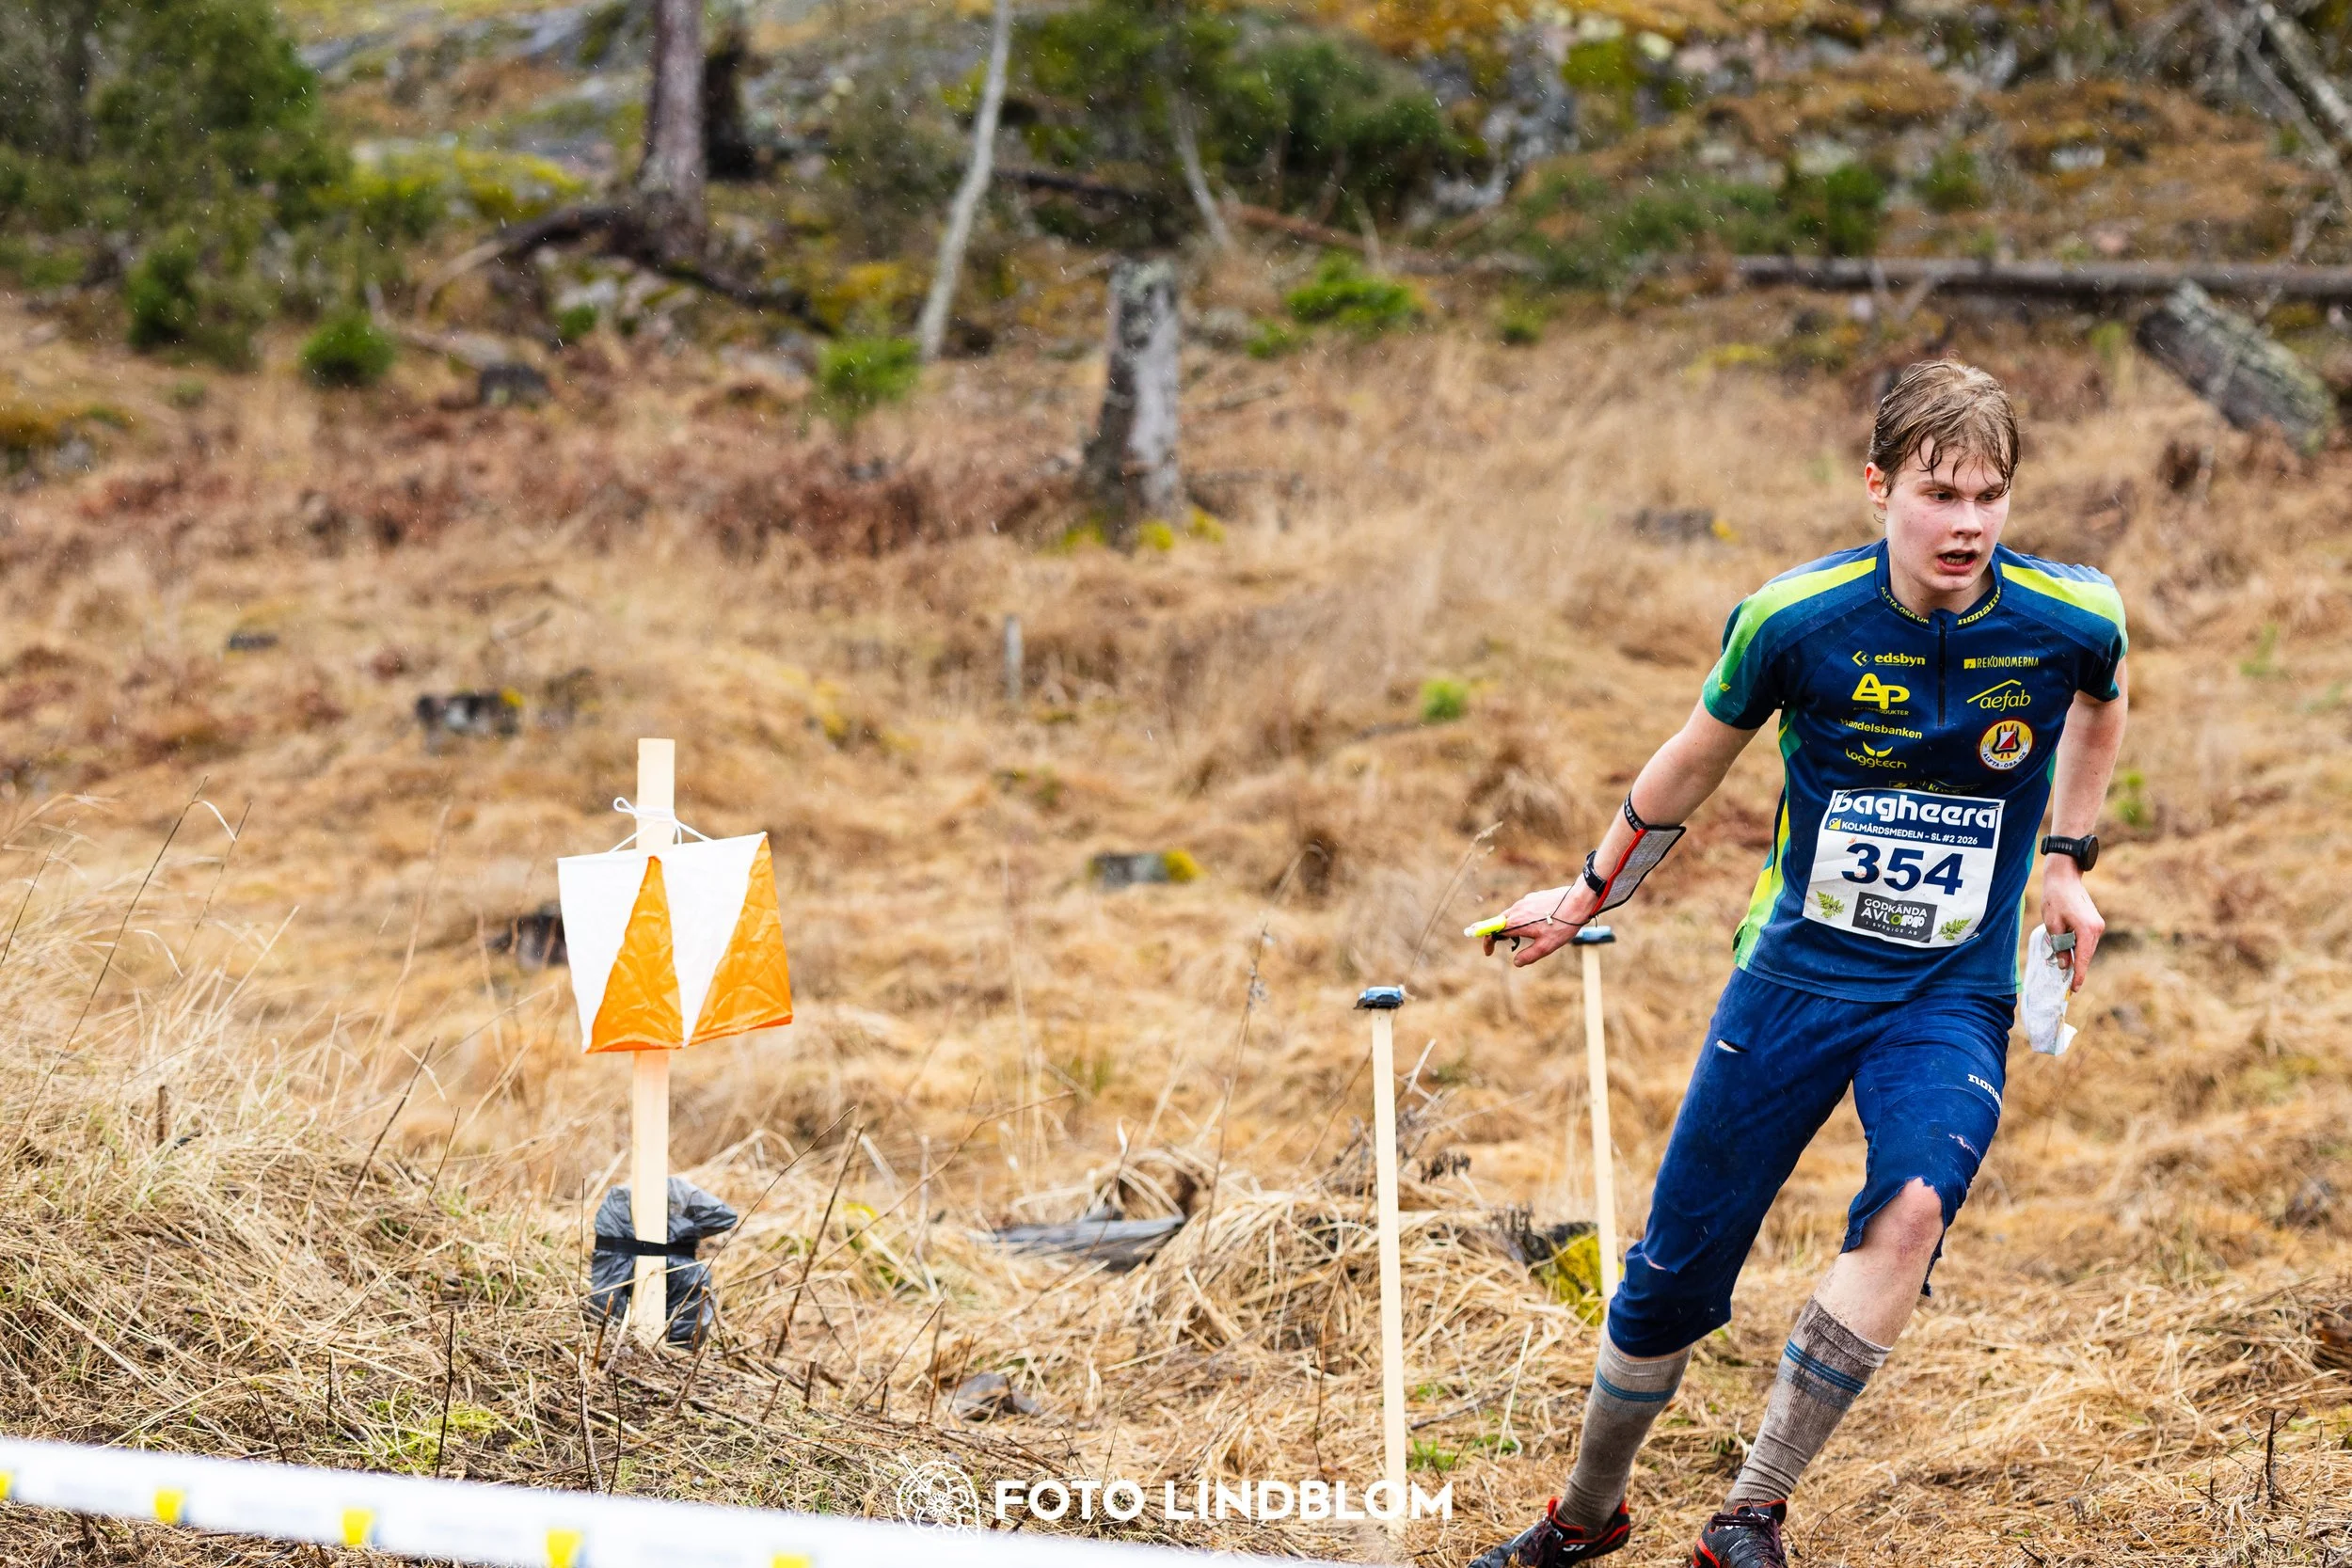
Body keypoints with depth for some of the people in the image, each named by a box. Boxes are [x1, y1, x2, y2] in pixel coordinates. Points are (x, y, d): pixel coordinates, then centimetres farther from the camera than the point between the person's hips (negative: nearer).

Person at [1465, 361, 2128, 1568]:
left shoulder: (2072, 620, -11)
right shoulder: (1794, 618, -13)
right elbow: (1696, 759, 7)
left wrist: (2067, 861, 12)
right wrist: (1590, 893, 18)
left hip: (1955, 996, 0)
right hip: (1795, 972, 1)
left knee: (1911, 1208, -31)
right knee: (1673, 1272, 5)